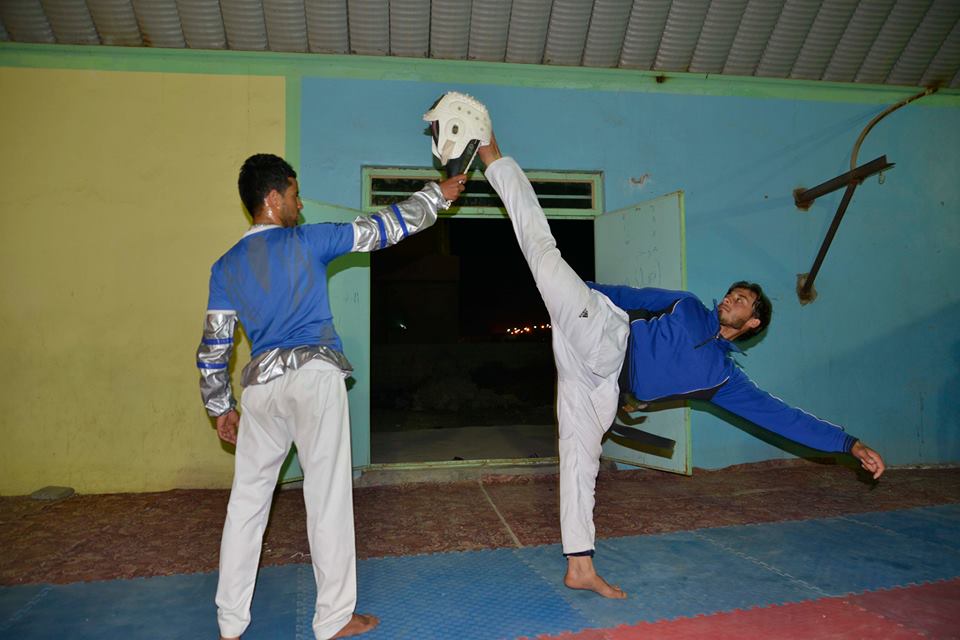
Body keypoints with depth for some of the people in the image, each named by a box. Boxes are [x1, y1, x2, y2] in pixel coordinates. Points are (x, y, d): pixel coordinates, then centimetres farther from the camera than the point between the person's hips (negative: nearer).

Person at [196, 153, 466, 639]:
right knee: (328, 498, 2)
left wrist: (220, 408, 21)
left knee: (247, 500, 13)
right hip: (313, 377, -5)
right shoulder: (307, 241, 0)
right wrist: (438, 194, 16)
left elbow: (214, 347, 11)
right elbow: (385, 228, 4)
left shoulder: (225, 267, 12)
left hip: (260, 384, 5)